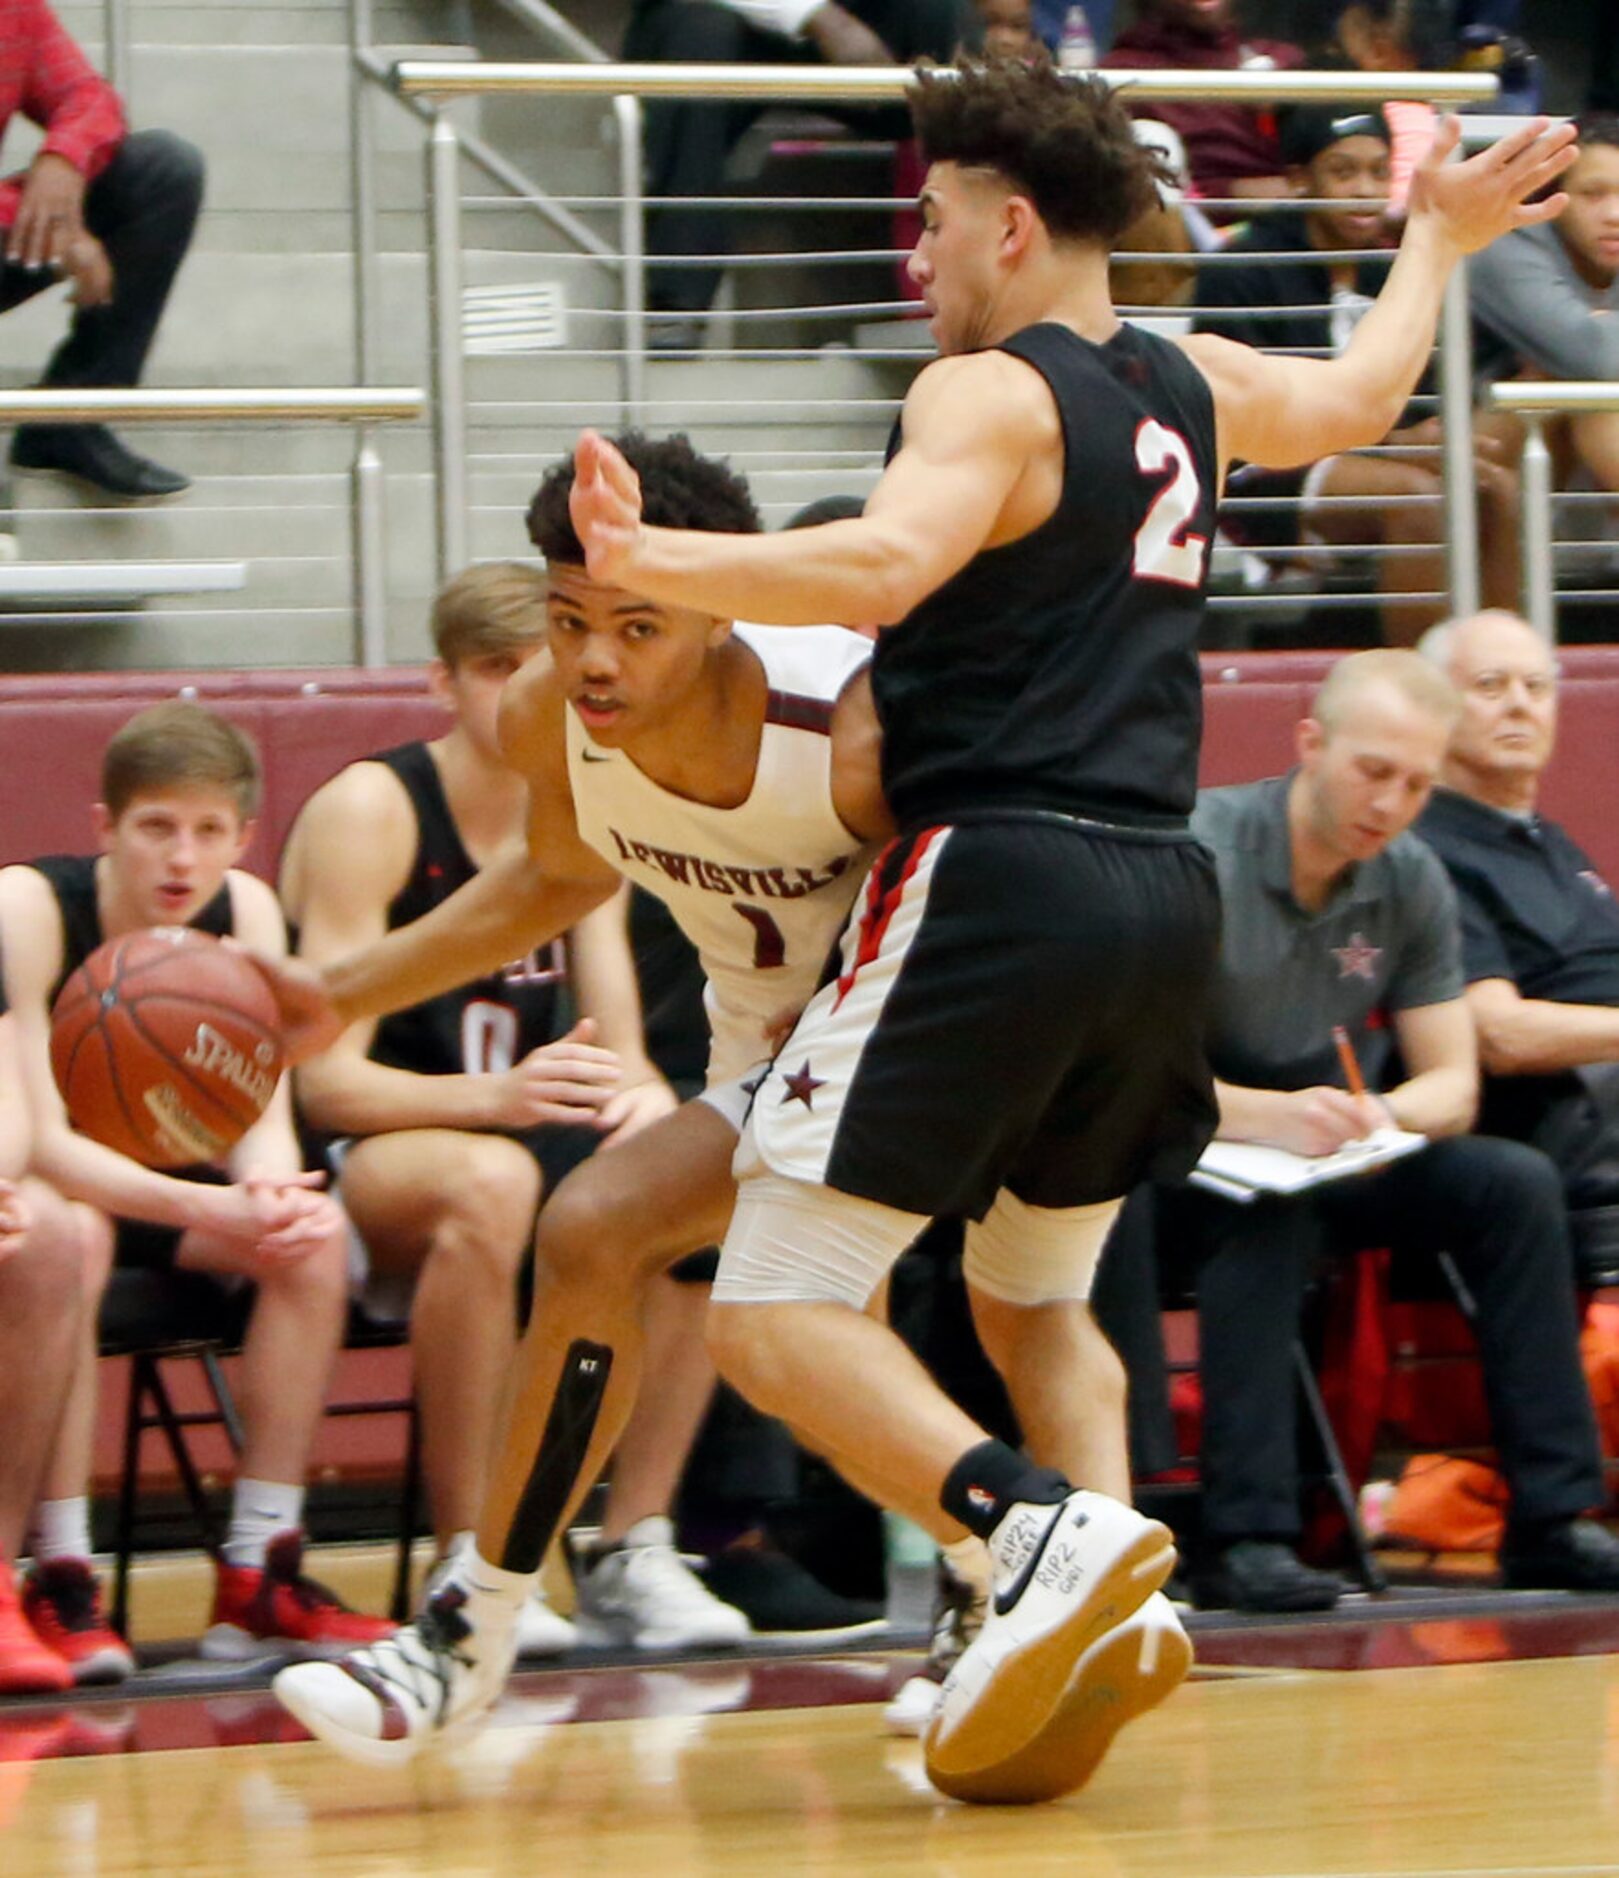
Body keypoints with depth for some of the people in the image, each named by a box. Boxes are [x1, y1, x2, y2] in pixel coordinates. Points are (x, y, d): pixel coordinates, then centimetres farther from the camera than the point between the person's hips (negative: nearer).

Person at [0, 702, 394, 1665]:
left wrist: (274, 1191, -37)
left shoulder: (245, 910, -8)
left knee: (314, 1238, -20)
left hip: (141, 1184, 5)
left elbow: (265, 1117, -12)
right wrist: (203, 1206, -45)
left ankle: (260, 1576, -15)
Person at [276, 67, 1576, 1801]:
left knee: (774, 1315, -9)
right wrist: (1436, 240, 56)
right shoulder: (1185, 389, 17)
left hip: (994, 884, -8)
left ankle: (1046, 1534, -29)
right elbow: (1357, 397, 38)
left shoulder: (990, 395, -7)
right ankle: (1115, 1609, 4)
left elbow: (885, 566, -27)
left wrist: (649, 564, -38)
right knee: (1036, 1300, 25)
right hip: (1160, 896, 8)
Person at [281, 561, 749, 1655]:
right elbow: (328, 1081, -19)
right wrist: (497, 1095, -36)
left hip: (517, 1142, 6)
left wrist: (645, 1095, -21)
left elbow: (621, 1055, 5)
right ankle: (466, 1568, -31)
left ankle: (636, 1549, -14)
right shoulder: (369, 813, -12)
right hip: (356, 1163, -6)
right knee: (490, 1183, -39)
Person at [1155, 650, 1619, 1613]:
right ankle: (1246, 1538, -38)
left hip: (1329, 1166, 6)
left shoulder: (1415, 884, 1)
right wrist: (1270, 1117, -41)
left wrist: (1381, 1116, -25)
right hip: (1190, 1170, -6)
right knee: (1271, 1205, -37)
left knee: (1516, 1184, -15)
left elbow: (1453, 1085, 0)